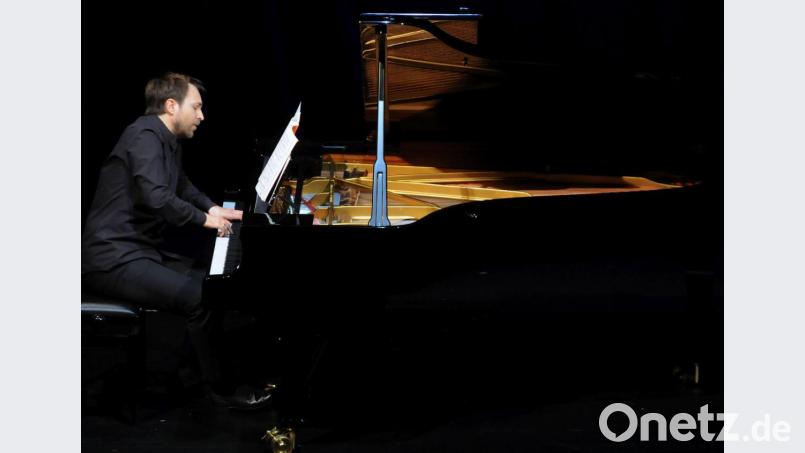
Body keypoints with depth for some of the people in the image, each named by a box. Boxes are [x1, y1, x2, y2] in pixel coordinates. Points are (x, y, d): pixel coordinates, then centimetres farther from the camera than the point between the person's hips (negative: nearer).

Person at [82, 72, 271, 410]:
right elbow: (156, 198, -29)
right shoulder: (145, 135, -15)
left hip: (142, 249, 11)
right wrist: (204, 219, -14)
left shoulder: (169, 141, 15)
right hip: (114, 258, -11)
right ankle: (221, 388, -6)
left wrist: (214, 210, 17)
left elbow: (182, 187, 34)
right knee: (200, 297, -21)